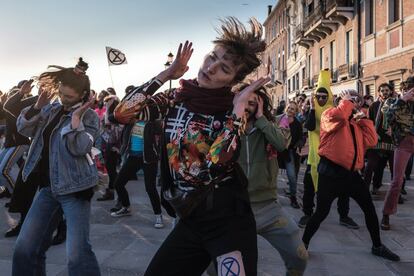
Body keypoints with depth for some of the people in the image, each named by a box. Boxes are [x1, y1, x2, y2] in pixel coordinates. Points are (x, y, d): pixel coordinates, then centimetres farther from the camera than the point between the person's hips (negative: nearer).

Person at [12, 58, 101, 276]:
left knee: (77, 253, -11)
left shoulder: (89, 116, -8)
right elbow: (23, 129, 4)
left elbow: (79, 149, -19)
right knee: (25, 248, 9)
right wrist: (38, 104, -8)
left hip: (74, 188, -6)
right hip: (48, 186, 7)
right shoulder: (51, 109, 11)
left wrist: (76, 117, -26)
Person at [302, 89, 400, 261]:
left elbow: (371, 141, 6)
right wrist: (347, 101, -9)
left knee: (369, 208, 13)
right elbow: (339, 116, -28)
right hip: (331, 172, -7)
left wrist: (364, 118, 7)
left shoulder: (356, 123, 18)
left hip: (351, 173, 7)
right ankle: (303, 243, 17)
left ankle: (377, 246, 31)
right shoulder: (330, 114, -3)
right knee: (322, 212, -3)